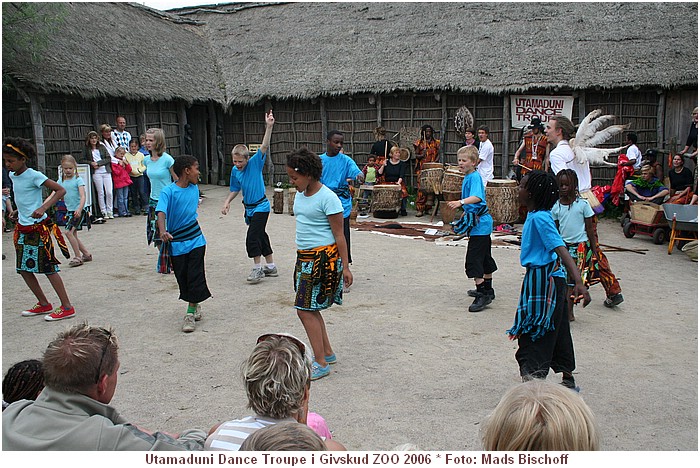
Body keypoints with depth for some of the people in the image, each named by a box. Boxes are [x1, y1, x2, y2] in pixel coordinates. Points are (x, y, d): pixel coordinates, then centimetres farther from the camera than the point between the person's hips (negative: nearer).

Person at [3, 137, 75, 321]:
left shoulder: (34, 175, -15)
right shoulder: (12, 175, 9)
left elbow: (61, 190, -19)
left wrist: (43, 208, -29)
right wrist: (17, 211, 12)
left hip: (38, 228, -8)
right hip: (22, 228, 8)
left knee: (47, 267, -6)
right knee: (24, 269, 11)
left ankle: (67, 308, 0)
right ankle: (44, 304, 23)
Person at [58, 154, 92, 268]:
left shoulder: (78, 180, -8)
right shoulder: (61, 181, 9)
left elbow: (82, 196, -17)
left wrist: (79, 209, -33)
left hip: (78, 211, -7)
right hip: (69, 211, 7)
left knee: (69, 232, -17)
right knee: (73, 235, 11)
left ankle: (78, 257, -8)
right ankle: (87, 254, 25)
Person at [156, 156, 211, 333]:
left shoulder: (194, 188, 2)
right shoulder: (168, 191, -14)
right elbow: (161, 212, -27)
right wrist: (163, 232, -44)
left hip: (195, 240, 3)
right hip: (176, 242, -3)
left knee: (195, 277, -3)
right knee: (182, 278, 7)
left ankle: (190, 313, 3)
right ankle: (196, 306, 28)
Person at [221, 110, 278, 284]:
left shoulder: (255, 163, -15)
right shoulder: (235, 171, 1)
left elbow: (264, 146, -27)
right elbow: (235, 189, 16)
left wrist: (269, 127, -38)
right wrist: (227, 201, 1)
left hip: (261, 206, -7)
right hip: (249, 207, 7)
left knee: (252, 237, -12)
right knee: (260, 236, 15)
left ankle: (257, 268, 1)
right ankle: (271, 267, 27)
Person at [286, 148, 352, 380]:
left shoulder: (327, 198, -15)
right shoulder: (300, 195, 9)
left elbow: (339, 235, -13)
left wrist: (345, 267, -13)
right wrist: (301, 256, 19)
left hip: (324, 258, -9)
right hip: (305, 257, 9)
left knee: (306, 310, -8)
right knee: (310, 309, 13)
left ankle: (321, 364, 2)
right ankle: (327, 353, 29)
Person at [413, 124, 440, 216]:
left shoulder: (436, 143, 13)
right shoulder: (419, 143, 8)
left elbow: (438, 154, 10)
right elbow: (416, 155, 6)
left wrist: (435, 161, -9)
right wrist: (422, 155, -15)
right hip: (422, 168, -2)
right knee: (421, 188, -8)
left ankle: (428, 207, -1)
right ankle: (420, 209, -7)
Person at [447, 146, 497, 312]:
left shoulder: (475, 177, -17)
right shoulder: (468, 177, 13)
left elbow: (477, 197, -34)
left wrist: (461, 202, -48)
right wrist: (466, 212, 33)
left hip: (479, 224, -11)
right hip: (481, 222, 11)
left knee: (473, 259, -11)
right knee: (485, 257, 20)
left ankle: (482, 295, -9)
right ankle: (488, 290, 33)